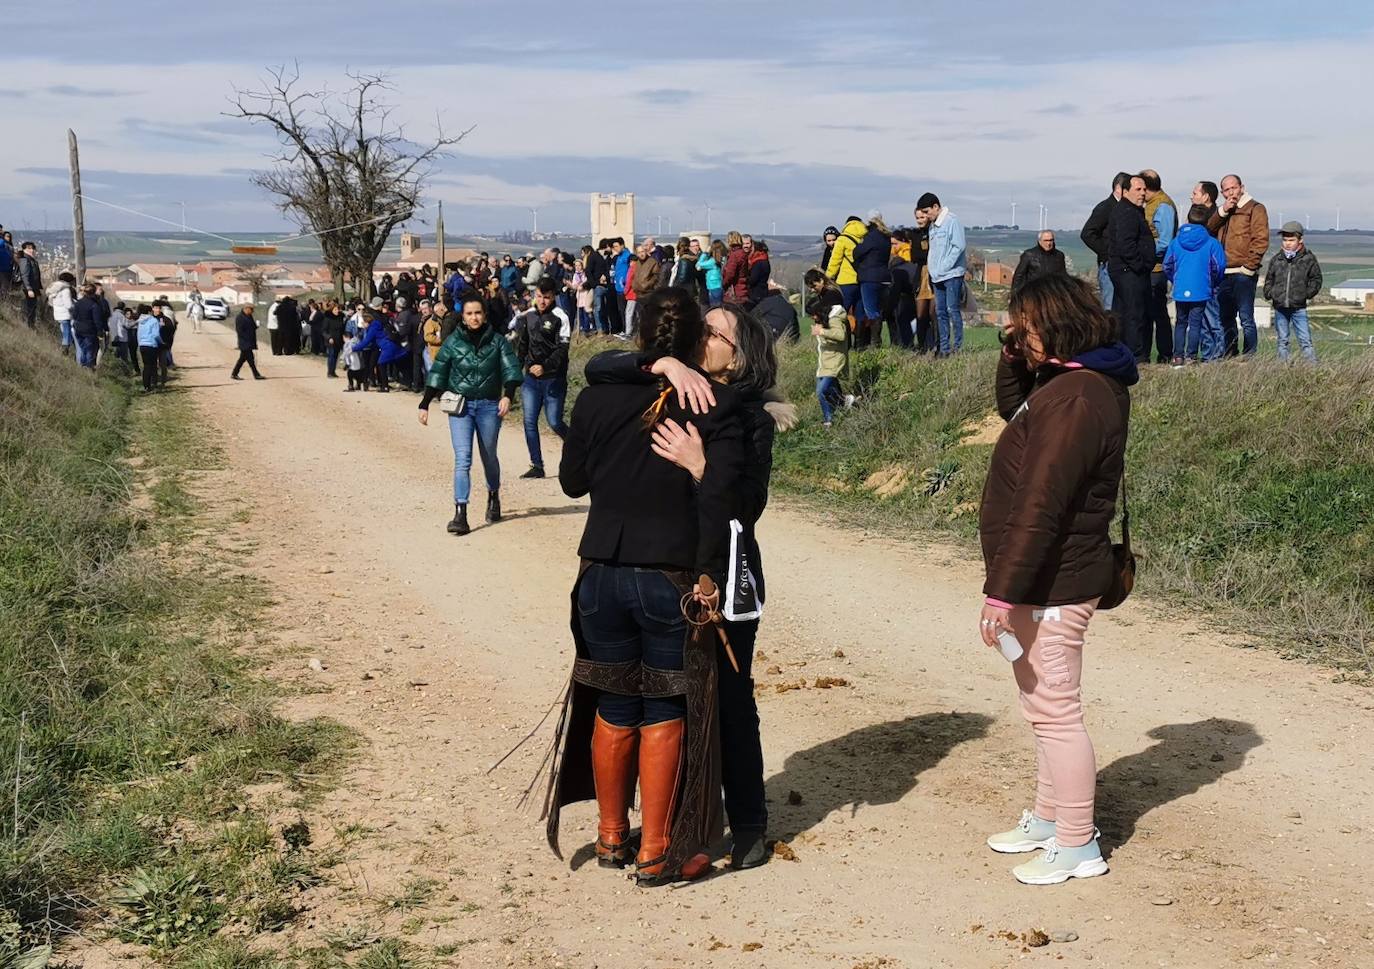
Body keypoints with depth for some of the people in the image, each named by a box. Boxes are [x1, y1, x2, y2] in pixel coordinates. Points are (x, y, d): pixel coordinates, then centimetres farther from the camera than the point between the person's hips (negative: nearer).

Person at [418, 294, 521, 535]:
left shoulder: (497, 341, 2)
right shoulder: (453, 342, 3)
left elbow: (510, 368, -6)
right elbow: (437, 374, 4)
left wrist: (507, 396, -23)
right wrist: (425, 405, 0)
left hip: (489, 405, 1)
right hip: (460, 406, 0)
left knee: (489, 457, 15)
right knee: (462, 459, -10)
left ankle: (494, 497, 43)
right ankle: (460, 514, -15)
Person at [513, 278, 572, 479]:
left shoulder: (560, 318, -8)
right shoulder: (527, 317, 8)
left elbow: (562, 349, -14)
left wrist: (545, 367, -27)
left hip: (553, 378, -5)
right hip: (531, 378, 5)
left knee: (554, 422, -4)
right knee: (529, 421, -1)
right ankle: (536, 466, 4)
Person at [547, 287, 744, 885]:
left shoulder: (599, 398, 0)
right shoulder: (715, 406, -9)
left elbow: (572, 480, 9)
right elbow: (717, 494, -19)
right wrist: (708, 575, -13)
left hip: (603, 576, 3)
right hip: (674, 582, -3)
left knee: (613, 709, 16)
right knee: (665, 713, 9)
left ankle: (612, 836, 29)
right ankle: (656, 853, 14)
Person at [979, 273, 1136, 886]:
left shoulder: (1072, 401, -25)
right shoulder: (1083, 381, 8)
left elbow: (1039, 507, -28)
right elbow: (1011, 407, 27)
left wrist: (1003, 592, -27)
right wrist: (1015, 354, 9)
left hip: (1051, 583, -11)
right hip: (1052, 578, 11)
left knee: (1054, 710, 0)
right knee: (1045, 707, 21)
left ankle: (1077, 847, 11)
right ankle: (1047, 821, 36)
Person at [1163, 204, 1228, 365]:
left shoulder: (1176, 241, 2)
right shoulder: (1211, 243, -6)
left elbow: (1167, 265, 5)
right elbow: (1219, 266, -6)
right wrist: (1214, 283, 12)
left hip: (1180, 291, 3)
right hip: (1201, 292, -2)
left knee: (1180, 323, 13)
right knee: (1196, 323, 3)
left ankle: (1178, 357, 12)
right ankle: (1191, 357, 2)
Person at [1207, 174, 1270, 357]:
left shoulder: (1255, 208, -2)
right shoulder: (1223, 211, 21)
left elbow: (1261, 240, -10)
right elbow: (1208, 229, 7)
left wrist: (1248, 266, -15)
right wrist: (1222, 211, -6)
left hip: (1243, 273, -7)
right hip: (1224, 274, 7)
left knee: (1246, 318, -9)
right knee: (1225, 318, 12)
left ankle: (1250, 357, -8)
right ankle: (1230, 356, 20)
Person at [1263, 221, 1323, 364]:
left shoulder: (1308, 259, -1)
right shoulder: (1276, 259, 6)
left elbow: (1316, 279, 5)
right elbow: (1269, 279, 18)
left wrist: (1306, 293, -6)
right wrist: (1269, 293, 3)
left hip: (1299, 308, -3)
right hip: (1280, 307, 3)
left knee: (1305, 340, -5)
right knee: (1282, 340, 10)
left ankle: (1313, 364, -3)